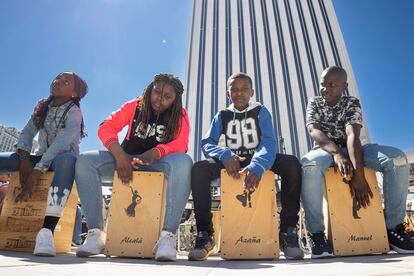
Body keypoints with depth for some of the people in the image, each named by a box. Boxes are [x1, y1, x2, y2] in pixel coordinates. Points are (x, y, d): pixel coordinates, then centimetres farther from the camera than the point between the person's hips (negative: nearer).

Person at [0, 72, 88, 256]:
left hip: (62, 158, -6)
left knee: (67, 159, -40)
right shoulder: (42, 107, 10)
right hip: (40, 158, 6)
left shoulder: (74, 112, -10)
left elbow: (61, 144, -23)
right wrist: (24, 158, -18)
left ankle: (47, 230, -45)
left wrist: (34, 176, -31)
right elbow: (27, 132, 2)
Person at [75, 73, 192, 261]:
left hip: (158, 163, -2)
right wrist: (120, 156, -26)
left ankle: (168, 235, -34)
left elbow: (181, 143, -15)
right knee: (85, 161, -21)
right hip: (127, 159, 2)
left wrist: (152, 154, -35)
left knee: (183, 162, -35)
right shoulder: (135, 106, 4)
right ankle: (96, 232, -18)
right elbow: (106, 127, -7)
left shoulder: (180, 115, 1)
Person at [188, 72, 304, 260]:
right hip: (231, 162, 1)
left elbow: (269, 142, -17)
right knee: (199, 169, -28)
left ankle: (288, 230, -19)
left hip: (259, 161, -1)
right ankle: (204, 233, -19)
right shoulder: (222, 116, 7)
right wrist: (225, 155, -31)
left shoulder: (261, 112, 1)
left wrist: (257, 166, -40)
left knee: (292, 164, -30)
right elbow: (207, 143, -7)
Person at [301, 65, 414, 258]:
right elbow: (313, 130, -19)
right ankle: (316, 233, -31)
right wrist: (336, 153, -38)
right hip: (325, 150, -1)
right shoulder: (314, 103, 1)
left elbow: (352, 135, -20)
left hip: (350, 149, 2)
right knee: (309, 164, -40)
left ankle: (394, 227, -13)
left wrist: (359, 174, -34)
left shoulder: (352, 103, -2)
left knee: (397, 158, -25)